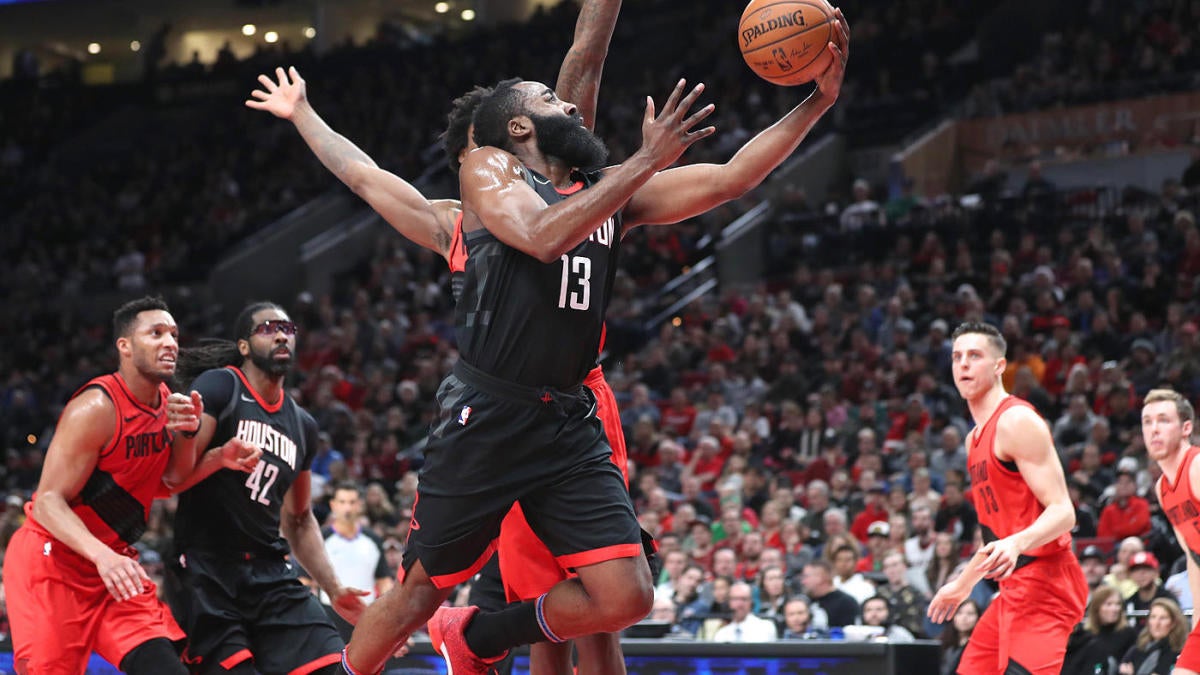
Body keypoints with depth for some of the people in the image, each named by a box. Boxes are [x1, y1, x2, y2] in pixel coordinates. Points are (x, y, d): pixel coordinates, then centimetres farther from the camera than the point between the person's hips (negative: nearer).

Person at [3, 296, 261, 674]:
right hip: (52, 560, -8)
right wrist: (102, 556, -37)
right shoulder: (95, 408, -19)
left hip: (115, 563, 8)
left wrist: (187, 431, -4)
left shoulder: (167, 403, 5)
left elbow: (175, 479, 17)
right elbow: (48, 502, -22)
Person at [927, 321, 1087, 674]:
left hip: (1043, 584, -10)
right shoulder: (975, 438, 18)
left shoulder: (1017, 421, -12)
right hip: (1015, 587, 10)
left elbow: (1062, 512, -18)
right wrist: (963, 585, 34)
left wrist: (1016, 544, -36)